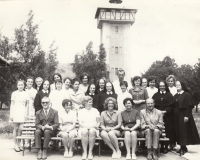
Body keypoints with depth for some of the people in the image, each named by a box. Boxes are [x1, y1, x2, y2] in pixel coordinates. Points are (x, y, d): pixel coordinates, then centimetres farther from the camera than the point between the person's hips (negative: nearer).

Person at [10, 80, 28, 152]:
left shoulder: (26, 94, 8)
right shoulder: (14, 93, 3)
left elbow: (27, 105, 11)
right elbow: (12, 104, 3)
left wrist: (26, 113, 2)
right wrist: (11, 115, -2)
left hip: (23, 113, 2)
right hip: (16, 112, -1)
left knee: (21, 129, -4)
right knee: (16, 129, 1)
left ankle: (19, 144, 10)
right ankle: (15, 145, 9)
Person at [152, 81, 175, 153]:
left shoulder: (169, 95, 8)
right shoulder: (155, 95, 12)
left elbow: (171, 105, 0)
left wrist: (165, 111, -15)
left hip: (167, 115, -1)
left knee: (167, 130, -3)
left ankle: (166, 146, 3)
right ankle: (161, 146, 2)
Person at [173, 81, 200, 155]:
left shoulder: (187, 95, -7)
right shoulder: (175, 96, 14)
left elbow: (189, 106, -13)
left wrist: (187, 116, -20)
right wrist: (174, 115, 7)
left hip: (183, 115, -7)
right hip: (177, 116, 7)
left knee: (184, 131, -7)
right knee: (178, 131, 6)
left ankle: (183, 148, -3)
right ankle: (182, 147, 13)